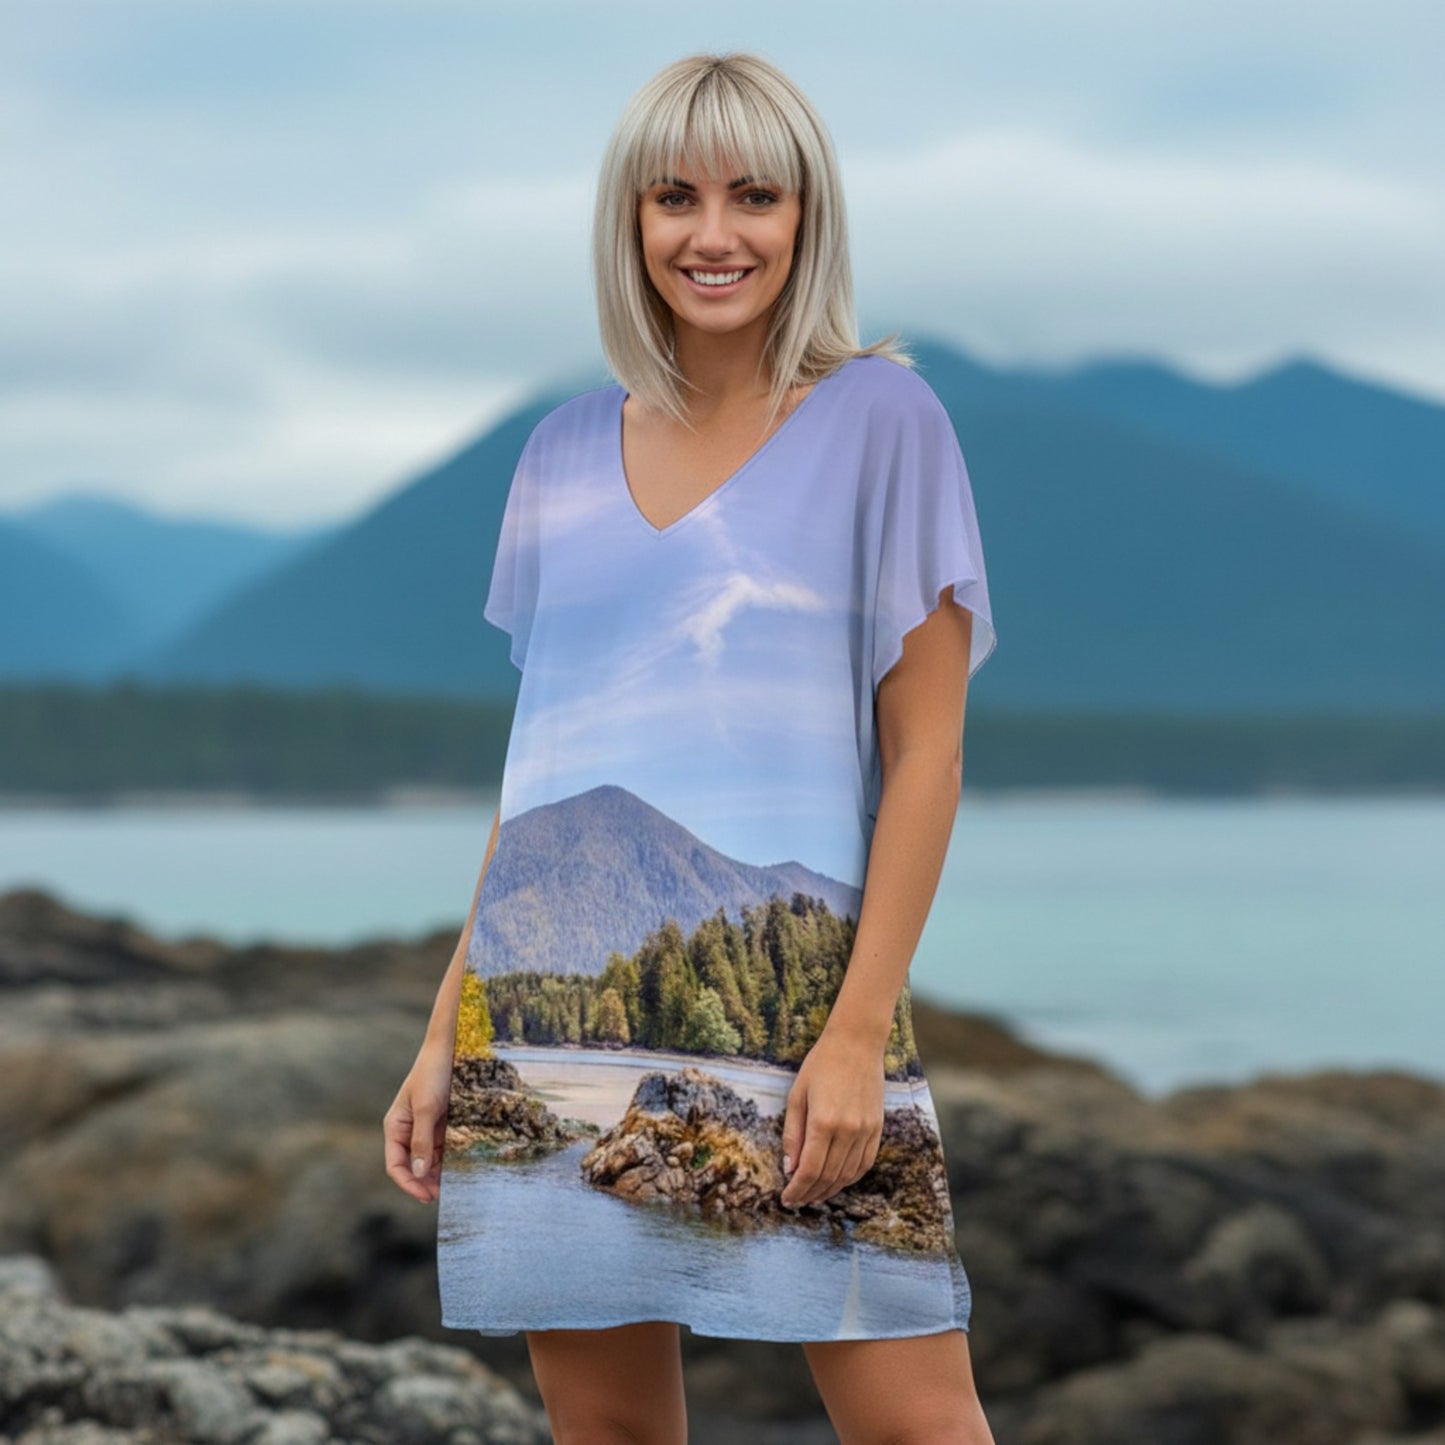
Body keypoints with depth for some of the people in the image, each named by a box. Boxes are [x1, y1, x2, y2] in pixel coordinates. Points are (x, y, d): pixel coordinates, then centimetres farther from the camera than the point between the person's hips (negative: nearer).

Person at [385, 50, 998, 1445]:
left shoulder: (879, 423, 0)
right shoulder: (564, 454, 12)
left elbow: (925, 755, -3)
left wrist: (859, 1030, -11)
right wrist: (446, 1038, 11)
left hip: (788, 1001, -4)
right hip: (557, 1009, 4)